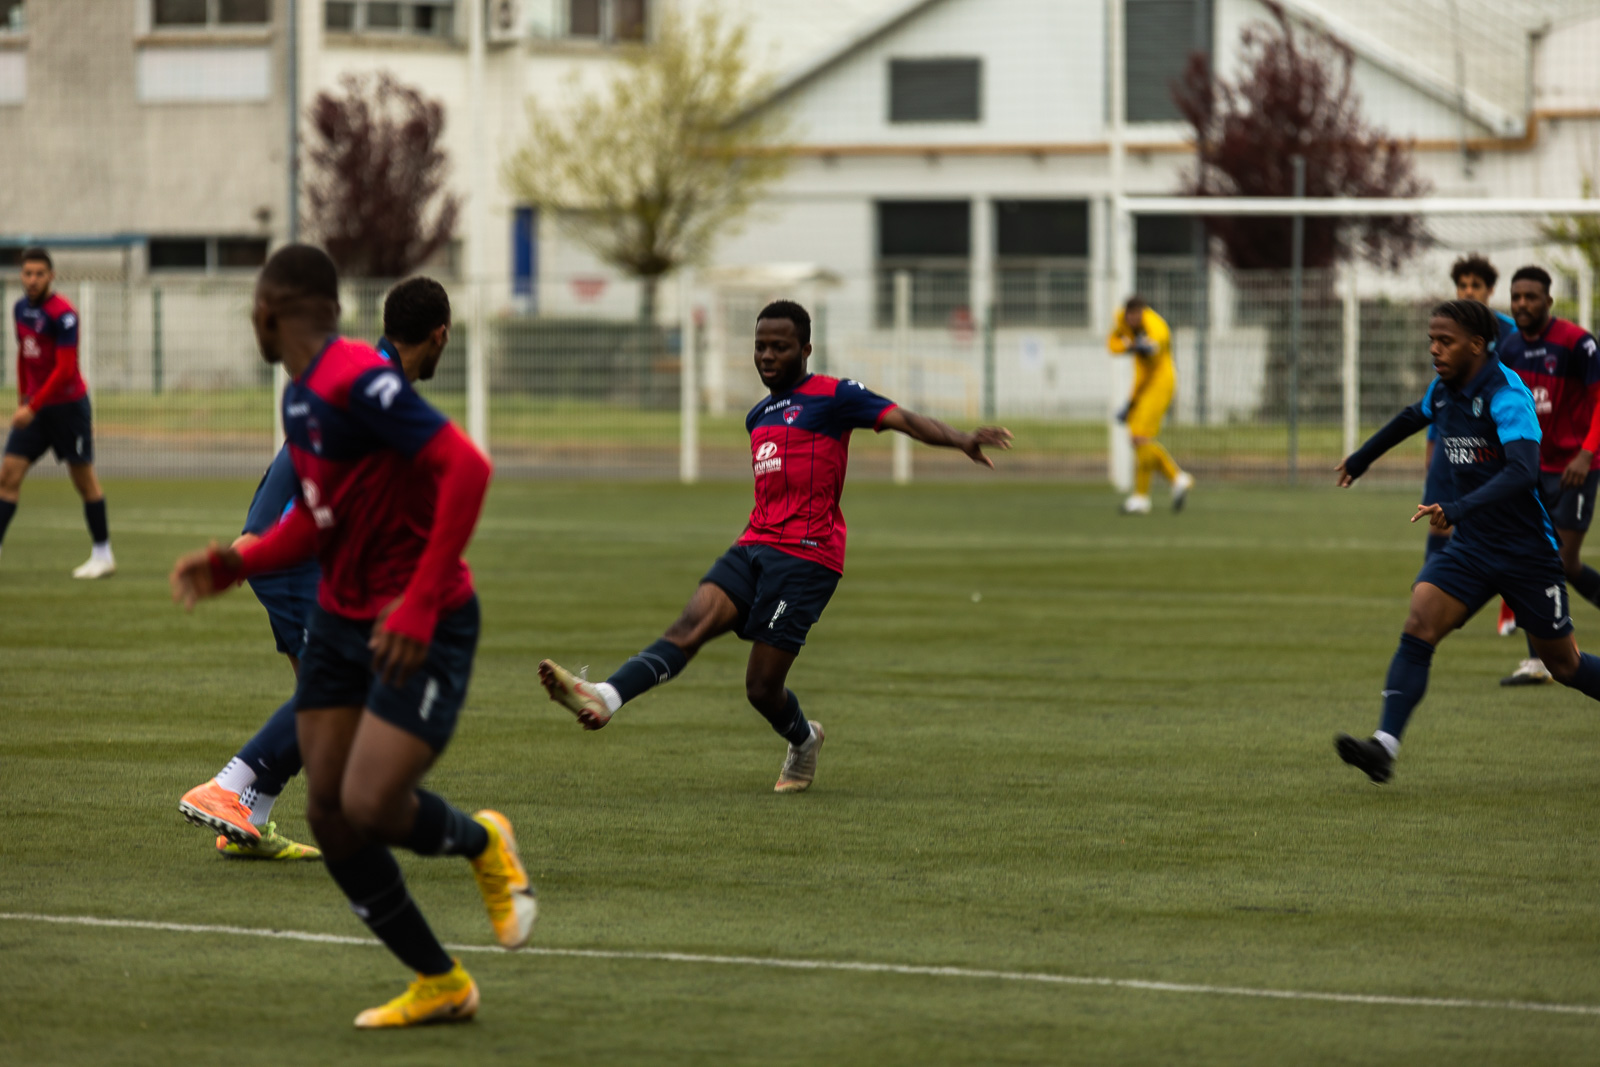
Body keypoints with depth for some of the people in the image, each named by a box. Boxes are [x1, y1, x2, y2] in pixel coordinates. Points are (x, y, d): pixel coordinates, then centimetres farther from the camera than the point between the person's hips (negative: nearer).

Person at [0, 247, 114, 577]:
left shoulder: (63, 314, -17)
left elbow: (65, 369, -21)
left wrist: (32, 407, -23)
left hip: (68, 404, -6)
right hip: (35, 406, 6)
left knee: (84, 480, 4)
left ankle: (103, 555, 16)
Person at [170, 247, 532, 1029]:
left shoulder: (355, 379, -22)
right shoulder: (300, 397, 9)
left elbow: (466, 468, -30)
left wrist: (419, 605, -32)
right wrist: (235, 567, 5)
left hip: (421, 630, -9)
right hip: (340, 620, 9)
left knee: (370, 808, -17)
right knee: (328, 813, 3)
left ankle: (482, 844, 18)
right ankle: (438, 985, 17)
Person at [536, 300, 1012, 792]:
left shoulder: (833, 396, -1)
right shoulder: (758, 416, 22)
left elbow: (904, 419, -12)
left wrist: (961, 440, -28)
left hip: (806, 555, -7)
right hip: (753, 547, 7)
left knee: (762, 688, -5)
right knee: (689, 627, -17)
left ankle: (803, 741, 26)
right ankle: (605, 698, -36)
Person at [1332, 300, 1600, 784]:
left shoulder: (1506, 394, -20)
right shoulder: (1442, 390, 4)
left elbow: (1522, 472, -35)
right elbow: (1412, 418, 29)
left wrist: (1457, 509, -45)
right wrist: (1362, 457, 42)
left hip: (1527, 552, -6)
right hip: (1470, 547, 6)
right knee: (1418, 628, -17)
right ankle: (1385, 745, -27)